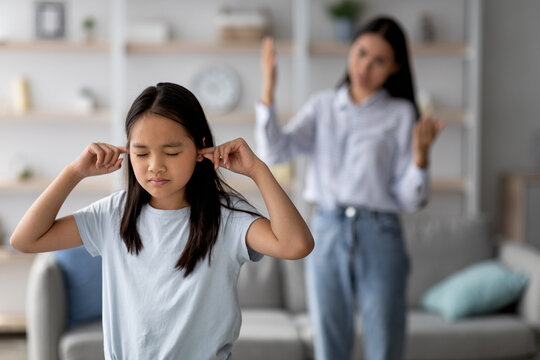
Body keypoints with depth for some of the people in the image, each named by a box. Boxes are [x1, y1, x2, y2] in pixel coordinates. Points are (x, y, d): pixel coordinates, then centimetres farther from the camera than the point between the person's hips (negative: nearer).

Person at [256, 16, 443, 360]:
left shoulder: (401, 115, 1)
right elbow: (274, 151, -6)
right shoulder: (322, 106, 9)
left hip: (379, 237, -2)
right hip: (326, 232, 2)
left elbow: (410, 198, -4)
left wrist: (421, 153, -22)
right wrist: (268, 91, -13)